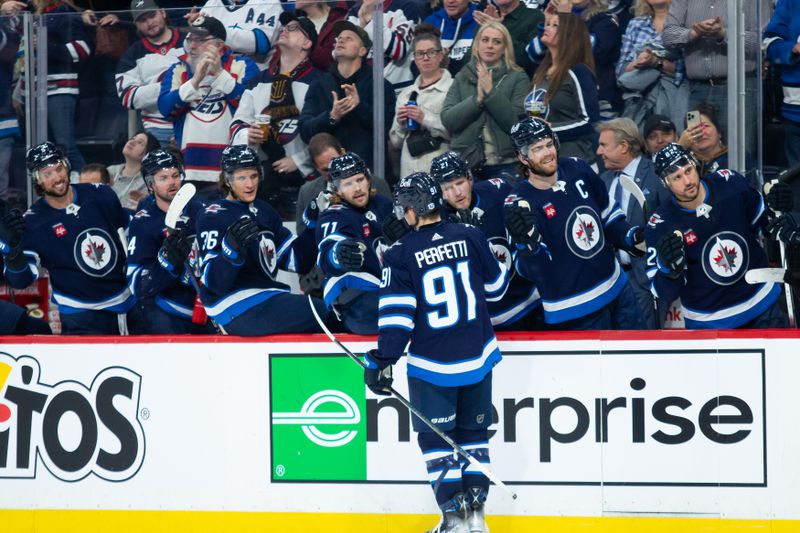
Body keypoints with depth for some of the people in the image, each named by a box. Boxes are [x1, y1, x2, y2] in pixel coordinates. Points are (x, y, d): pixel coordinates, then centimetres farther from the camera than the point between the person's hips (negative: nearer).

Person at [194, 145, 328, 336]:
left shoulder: (264, 212, 17)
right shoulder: (212, 217, -6)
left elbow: (295, 261, 18)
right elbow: (214, 282, -16)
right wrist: (232, 249, -33)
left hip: (267, 301, 8)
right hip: (236, 310, -8)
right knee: (324, 314, -21)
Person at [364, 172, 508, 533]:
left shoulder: (401, 255, -12)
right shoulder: (470, 238, -3)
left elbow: (396, 314, -15)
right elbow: (496, 285, 10)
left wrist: (382, 362, -9)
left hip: (431, 365, -4)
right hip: (477, 358, 4)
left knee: (435, 439, 8)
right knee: (473, 434, 16)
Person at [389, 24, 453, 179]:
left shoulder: (452, 88, 0)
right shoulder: (405, 94, 18)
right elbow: (395, 143, 21)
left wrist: (426, 119, -12)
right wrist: (400, 124, 3)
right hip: (409, 171, 5)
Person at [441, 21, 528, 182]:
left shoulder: (518, 78, 3)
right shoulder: (462, 78, 11)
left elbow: (515, 122, -9)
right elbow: (447, 120, 0)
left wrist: (491, 92, -13)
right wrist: (477, 98, -11)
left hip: (503, 166, -2)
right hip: (465, 163, 2)